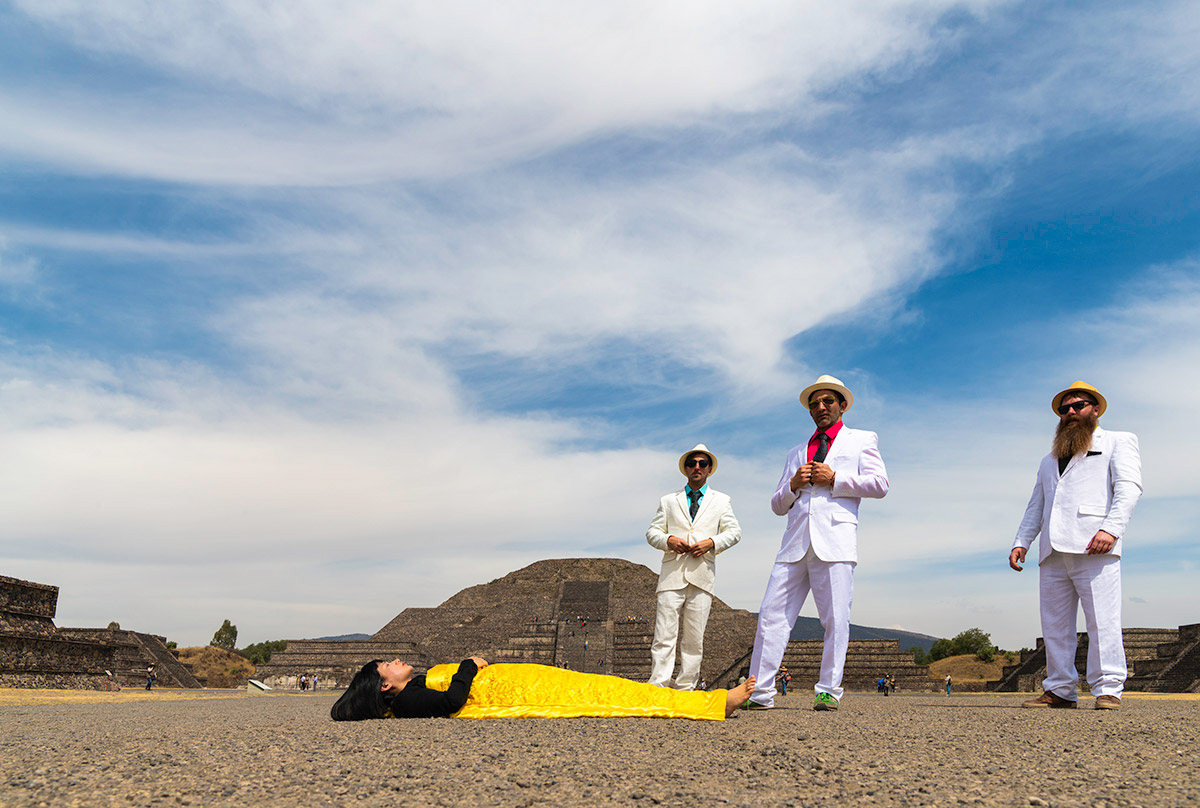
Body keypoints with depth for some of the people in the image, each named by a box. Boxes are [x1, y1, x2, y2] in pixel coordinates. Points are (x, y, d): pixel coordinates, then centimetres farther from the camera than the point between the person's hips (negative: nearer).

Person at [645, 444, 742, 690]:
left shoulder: (721, 501, 20)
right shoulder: (668, 500, 20)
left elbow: (734, 531, 10)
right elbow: (652, 531, 14)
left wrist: (712, 542, -8)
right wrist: (668, 540, -8)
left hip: (702, 575, 0)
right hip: (672, 574, 0)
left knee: (694, 637, -1)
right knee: (664, 633, -9)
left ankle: (685, 688, 5)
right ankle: (658, 686, -10)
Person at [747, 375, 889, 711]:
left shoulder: (861, 440, 17)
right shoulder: (797, 453, 28)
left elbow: (879, 484, 2)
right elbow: (778, 505, 24)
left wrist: (834, 478, -5)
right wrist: (793, 484, 3)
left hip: (835, 540, -3)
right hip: (795, 542, 4)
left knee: (835, 618, -6)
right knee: (772, 614, -4)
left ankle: (829, 691, 4)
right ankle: (760, 692, -2)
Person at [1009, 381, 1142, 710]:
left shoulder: (1118, 442, 15)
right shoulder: (1049, 461, 31)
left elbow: (1129, 486, -2)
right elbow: (1036, 507, 28)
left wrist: (1111, 528, -18)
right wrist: (1021, 543, 12)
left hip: (1093, 547, -5)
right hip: (1053, 551, 6)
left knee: (1102, 621, -10)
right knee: (1055, 625, 2)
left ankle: (1108, 690, -6)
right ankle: (1059, 690, 5)